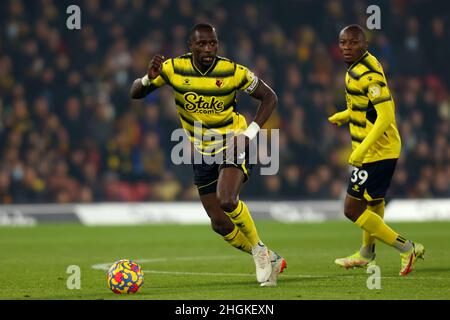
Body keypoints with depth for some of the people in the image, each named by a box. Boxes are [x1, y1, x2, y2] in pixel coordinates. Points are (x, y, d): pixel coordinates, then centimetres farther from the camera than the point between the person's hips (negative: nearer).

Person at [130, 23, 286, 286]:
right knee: (220, 225, 3)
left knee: (227, 200, -31)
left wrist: (251, 132, -16)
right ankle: (270, 261, 23)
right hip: (203, 153, 4)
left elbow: (269, 97, -4)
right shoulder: (174, 68, -10)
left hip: (233, 145, -4)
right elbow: (135, 93, -4)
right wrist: (149, 79, -27)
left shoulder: (233, 72, -16)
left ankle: (259, 248, -5)